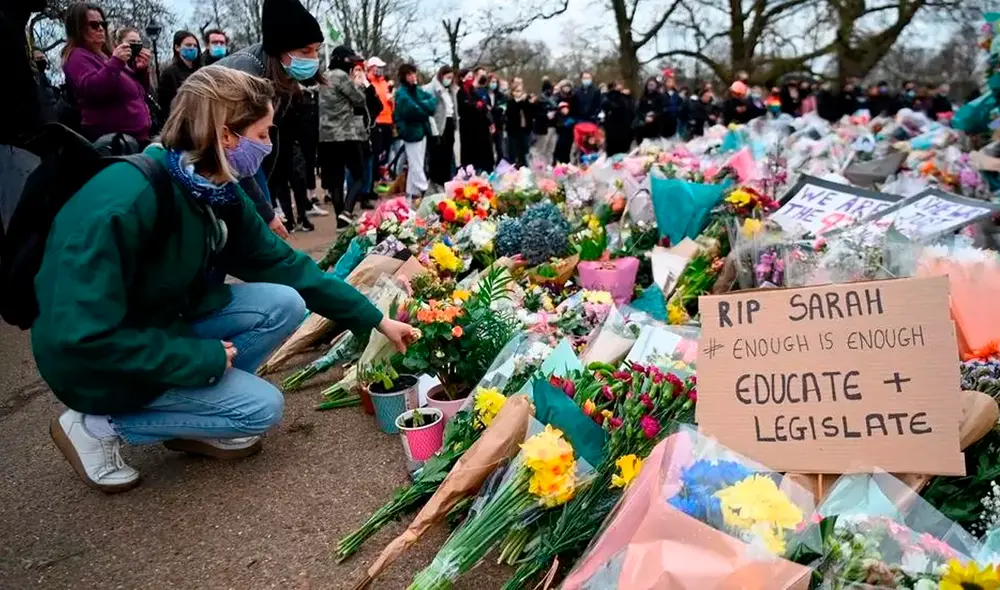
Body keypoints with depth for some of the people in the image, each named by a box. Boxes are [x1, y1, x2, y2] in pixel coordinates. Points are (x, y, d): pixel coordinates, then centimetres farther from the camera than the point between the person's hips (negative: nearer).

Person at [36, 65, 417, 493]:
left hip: (165, 324, 7)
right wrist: (202, 358, -24)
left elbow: (281, 264, -1)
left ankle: (196, 405, 6)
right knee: (261, 408, -12)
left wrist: (376, 320, 0)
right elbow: (84, 335, -31)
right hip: (96, 360, -7)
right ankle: (98, 425, 1)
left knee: (285, 304, -8)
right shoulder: (123, 203, -32)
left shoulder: (218, 192, -8)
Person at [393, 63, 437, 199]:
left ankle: (412, 192, 21)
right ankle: (424, 191, -7)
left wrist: (425, 105, -14)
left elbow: (433, 99, 6)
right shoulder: (401, 93, -10)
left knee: (415, 165, 14)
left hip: (421, 130, 8)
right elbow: (413, 110, -21)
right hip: (411, 132, -8)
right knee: (416, 165, -6)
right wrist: (426, 110, -5)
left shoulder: (417, 90, 14)